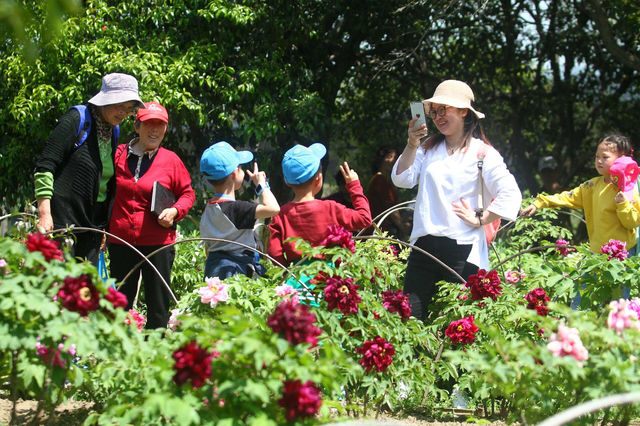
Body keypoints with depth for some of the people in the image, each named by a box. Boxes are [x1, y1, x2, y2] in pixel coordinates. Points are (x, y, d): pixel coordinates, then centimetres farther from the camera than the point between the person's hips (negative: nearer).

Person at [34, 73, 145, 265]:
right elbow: (45, 166, -13)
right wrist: (44, 213, -20)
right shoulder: (76, 120, -9)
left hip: (93, 224, 7)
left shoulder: (113, 131, 14)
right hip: (62, 220, -7)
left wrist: (104, 226, 21)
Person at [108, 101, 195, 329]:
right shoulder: (118, 155, 4)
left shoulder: (171, 160, 1)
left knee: (158, 305, 2)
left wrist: (175, 210, -9)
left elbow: (187, 193, 11)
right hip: (120, 240, 2)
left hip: (157, 242, -2)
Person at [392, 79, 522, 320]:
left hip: (462, 249, -4)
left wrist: (479, 219, -9)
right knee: (410, 317, 0)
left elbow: (510, 195, -7)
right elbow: (402, 179, 4)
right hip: (424, 246, 4)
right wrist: (412, 145, -7)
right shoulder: (429, 148, 15)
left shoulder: (482, 153, 0)